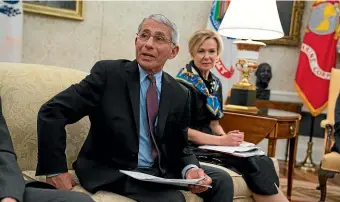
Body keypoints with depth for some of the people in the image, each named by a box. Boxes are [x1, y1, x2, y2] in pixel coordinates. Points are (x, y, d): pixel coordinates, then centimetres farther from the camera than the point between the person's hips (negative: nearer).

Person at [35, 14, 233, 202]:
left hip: (160, 170, 5)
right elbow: (52, 112, -16)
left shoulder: (180, 94, 2)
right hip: (114, 173, -5)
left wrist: (190, 168, -15)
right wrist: (56, 170, -19)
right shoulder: (108, 73, -12)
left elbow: (180, 146, 8)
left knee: (222, 180, -7)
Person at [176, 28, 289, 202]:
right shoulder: (184, 83, -11)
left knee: (263, 161, -19)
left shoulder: (215, 83, 12)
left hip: (210, 141, 7)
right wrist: (222, 140, -19)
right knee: (254, 165, -25)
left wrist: (226, 136, -7)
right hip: (191, 146, -7)